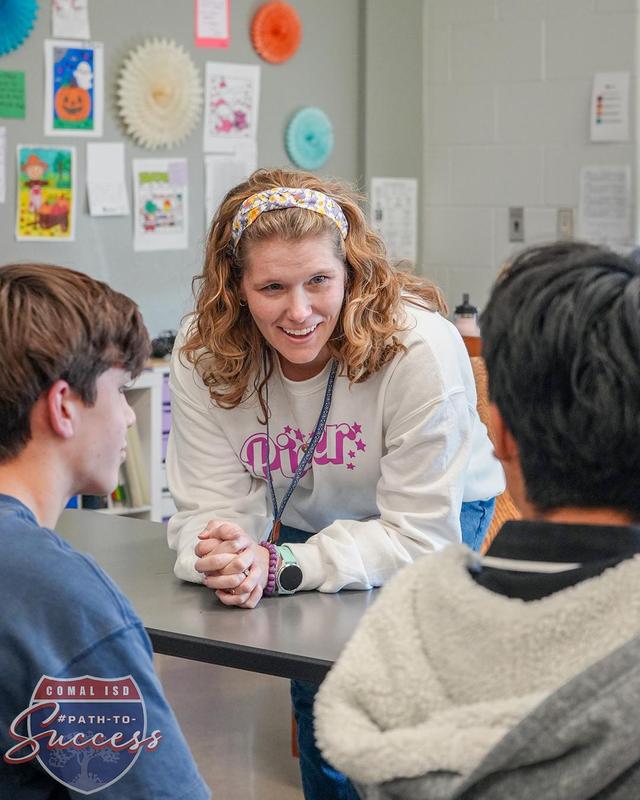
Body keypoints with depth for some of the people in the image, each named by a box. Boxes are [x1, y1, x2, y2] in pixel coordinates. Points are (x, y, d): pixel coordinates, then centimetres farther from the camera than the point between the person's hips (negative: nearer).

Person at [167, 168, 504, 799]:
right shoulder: (202, 356, -23)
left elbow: (420, 536, -33)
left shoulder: (421, 350, -35)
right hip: (309, 516, 3)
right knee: (317, 685, -9)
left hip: (443, 513, -3)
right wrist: (219, 551, -47)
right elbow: (208, 505, -22)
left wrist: (281, 567, -45)